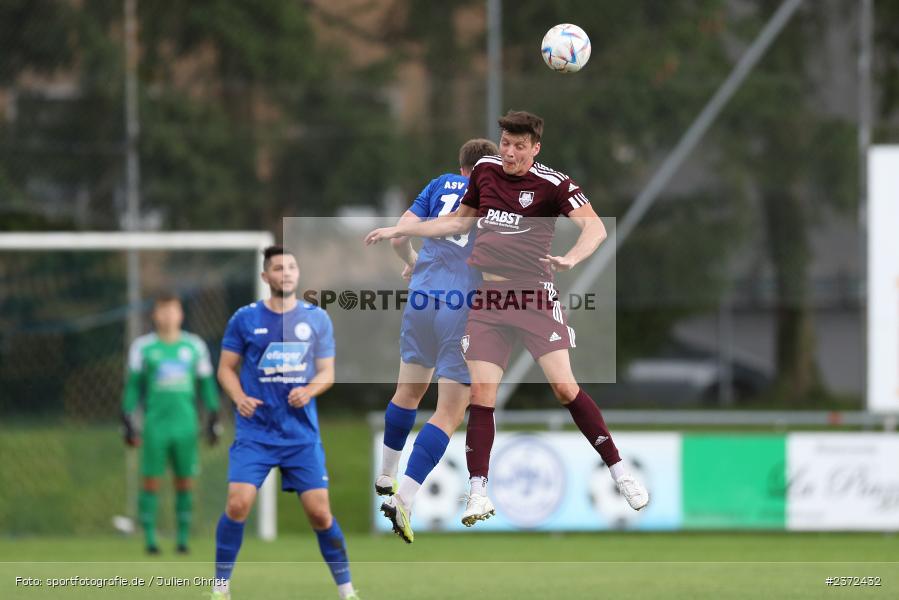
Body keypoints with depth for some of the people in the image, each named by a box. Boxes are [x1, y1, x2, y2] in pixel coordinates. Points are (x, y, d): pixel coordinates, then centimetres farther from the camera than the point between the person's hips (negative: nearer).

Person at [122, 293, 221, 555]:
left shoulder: (195, 346, 8)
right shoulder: (143, 347, 3)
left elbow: (206, 383, 14)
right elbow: (132, 385, 6)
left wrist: (214, 418, 8)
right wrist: (128, 421, 1)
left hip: (185, 424, 2)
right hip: (155, 424, -2)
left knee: (185, 482, 1)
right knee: (151, 481, -4)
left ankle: (183, 540, 8)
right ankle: (150, 539, 1)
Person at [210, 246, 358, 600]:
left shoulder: (317, 319, 5)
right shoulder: (245, 319, 0)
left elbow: (327, 372, 8)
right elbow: (227, 368, 6)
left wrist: (309, 391, -14)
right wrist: (239, 397, -14)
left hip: (302, 434, 1)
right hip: (255, 432, -1)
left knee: (319, 512, -3)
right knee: (238, 504, -16)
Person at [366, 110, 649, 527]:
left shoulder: (552, 183, -7)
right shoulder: (485, 170, 10)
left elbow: (595, 228, -17)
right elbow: (460, 221, 25)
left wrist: (571, 258, -37)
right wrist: (399, 230, 25)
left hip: (533, 294, -4)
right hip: (486, 297, 4)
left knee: (564, 386, -13)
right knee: (481, 391, -4)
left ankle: (619, 473, -3)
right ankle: (478, 493, 2)